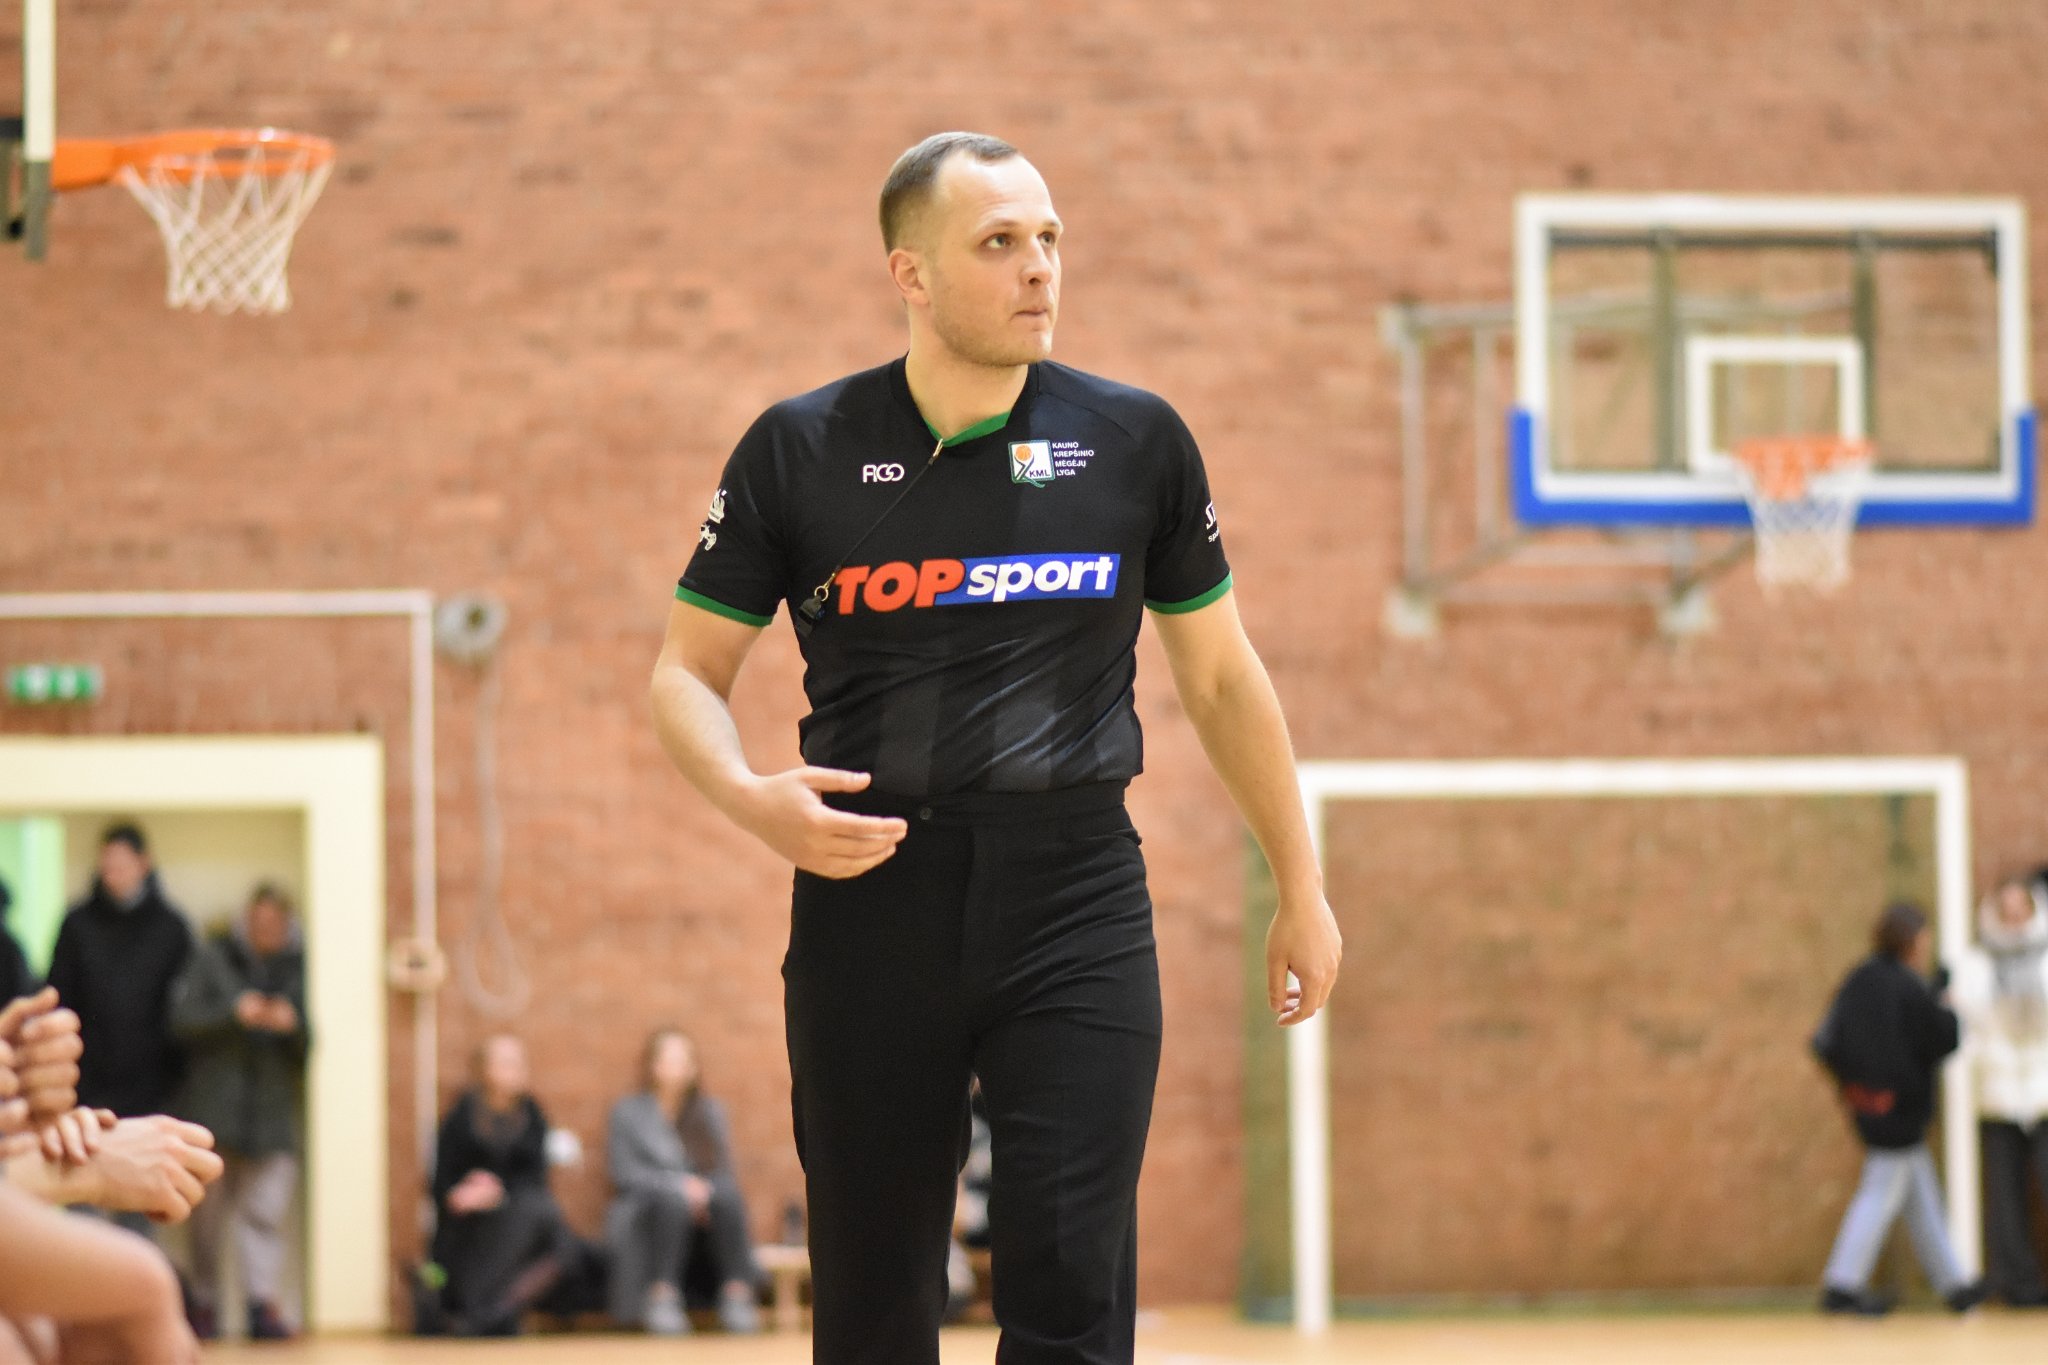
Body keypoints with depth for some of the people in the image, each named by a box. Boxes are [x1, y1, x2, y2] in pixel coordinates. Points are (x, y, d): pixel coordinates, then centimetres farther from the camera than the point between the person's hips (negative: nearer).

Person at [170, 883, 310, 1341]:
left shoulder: (297, 969, 9)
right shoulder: (213, 958, 4)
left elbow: (308, 1047, 5)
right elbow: (182, 1016, -6)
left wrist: (292, 1025, -17)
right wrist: (234, 1012, -18)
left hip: (271, 1109, 1)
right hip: (212, 1104, -1)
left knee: (266, 1209, -7)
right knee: (208, 1212, 4)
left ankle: (264, 1304, -11)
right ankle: (204, 1302, 16)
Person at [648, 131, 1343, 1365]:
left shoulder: (1136, 440, 3)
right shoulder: (799, 451, 1)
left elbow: (1220, 677, 14)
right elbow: (687, 673, 6)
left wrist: (1302, 888, 15)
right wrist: (750, 797, -15)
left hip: (1079, 904, 0)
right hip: (870, 903, 1)